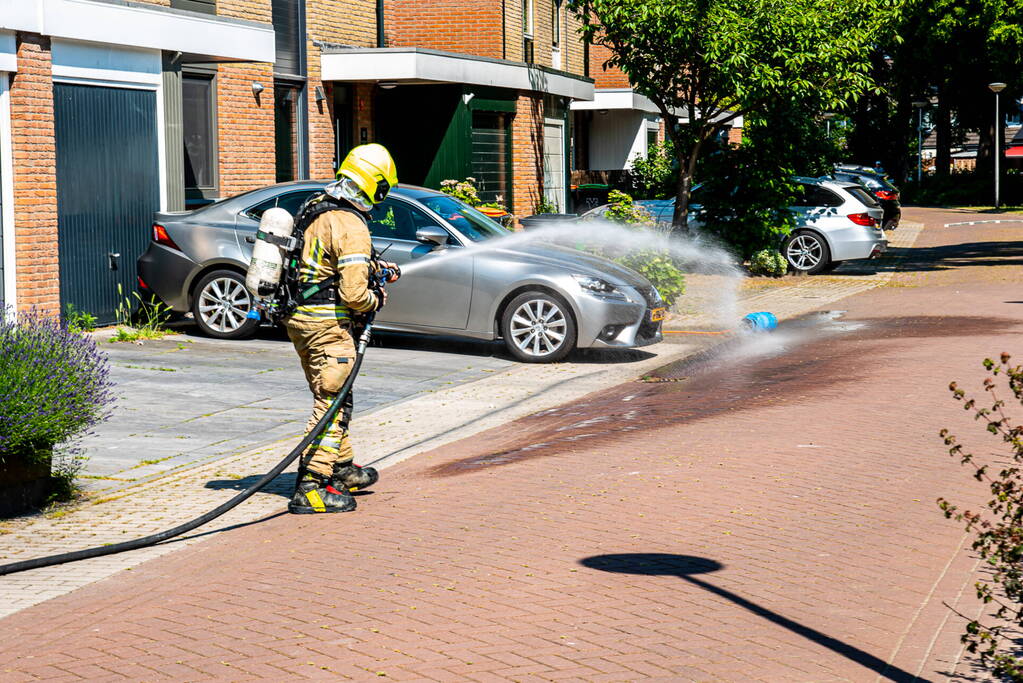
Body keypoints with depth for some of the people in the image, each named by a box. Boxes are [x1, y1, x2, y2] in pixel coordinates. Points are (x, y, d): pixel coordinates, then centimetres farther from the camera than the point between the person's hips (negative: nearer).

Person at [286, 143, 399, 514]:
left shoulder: (315, 209, 10)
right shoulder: (351, 227, -19)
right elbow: (353, 293, -23)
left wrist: (376, 267, 22)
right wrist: (375, 301, -3)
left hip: (299, 317, 10)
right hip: (327, 323, -10)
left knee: (330, 398, 22)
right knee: (332, 403, -6)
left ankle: (342, 468, 35)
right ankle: (310, 487, -9)